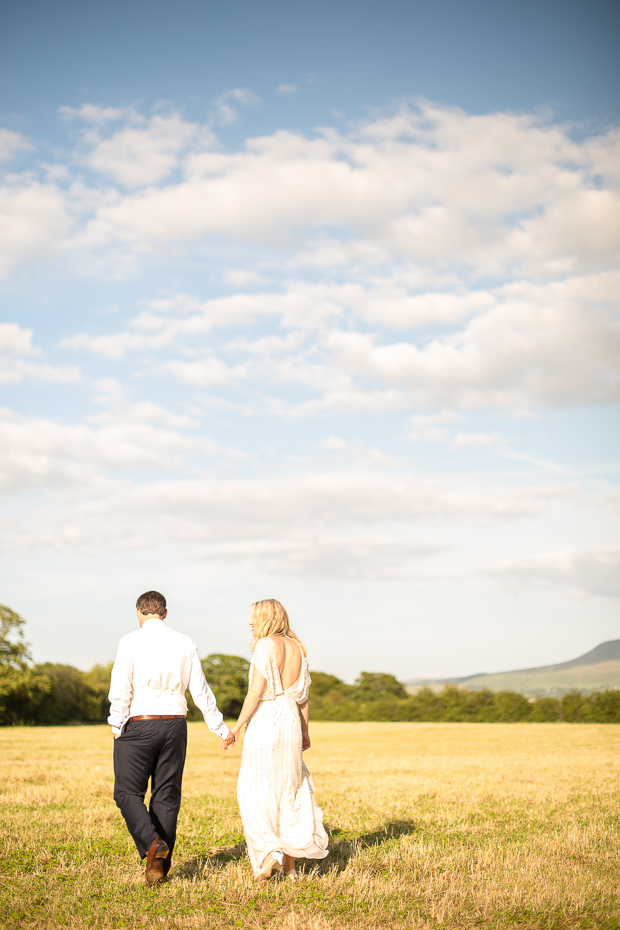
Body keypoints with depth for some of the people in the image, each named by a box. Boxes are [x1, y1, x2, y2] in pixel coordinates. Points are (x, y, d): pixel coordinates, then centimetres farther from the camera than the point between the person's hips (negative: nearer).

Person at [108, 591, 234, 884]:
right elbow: (200, 692, 6)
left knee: (128, 793, 5)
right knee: (166, 796, 10)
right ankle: (159, 867, 11)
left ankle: (152, 843, -18)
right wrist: (221, 729, 13)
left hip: (138, 725, -4)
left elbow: (120, 690, -12)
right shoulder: (185, 644, 4)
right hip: (174, 725, 4)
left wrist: (117, 726, -1)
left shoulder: (131, 642, -6)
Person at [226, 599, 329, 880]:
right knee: (289, 790, 12)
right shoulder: (297, 647, 10)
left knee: (256, 791, 2)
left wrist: (237, 725, -10)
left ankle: (269, 850, -11)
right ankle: (289, 861, 15)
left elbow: (256, 691, -16)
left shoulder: (265, 646, -10)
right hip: (291, 720, 7)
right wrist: (305, 731, 20)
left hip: (264, 719, -7)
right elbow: (303, 695, 14)